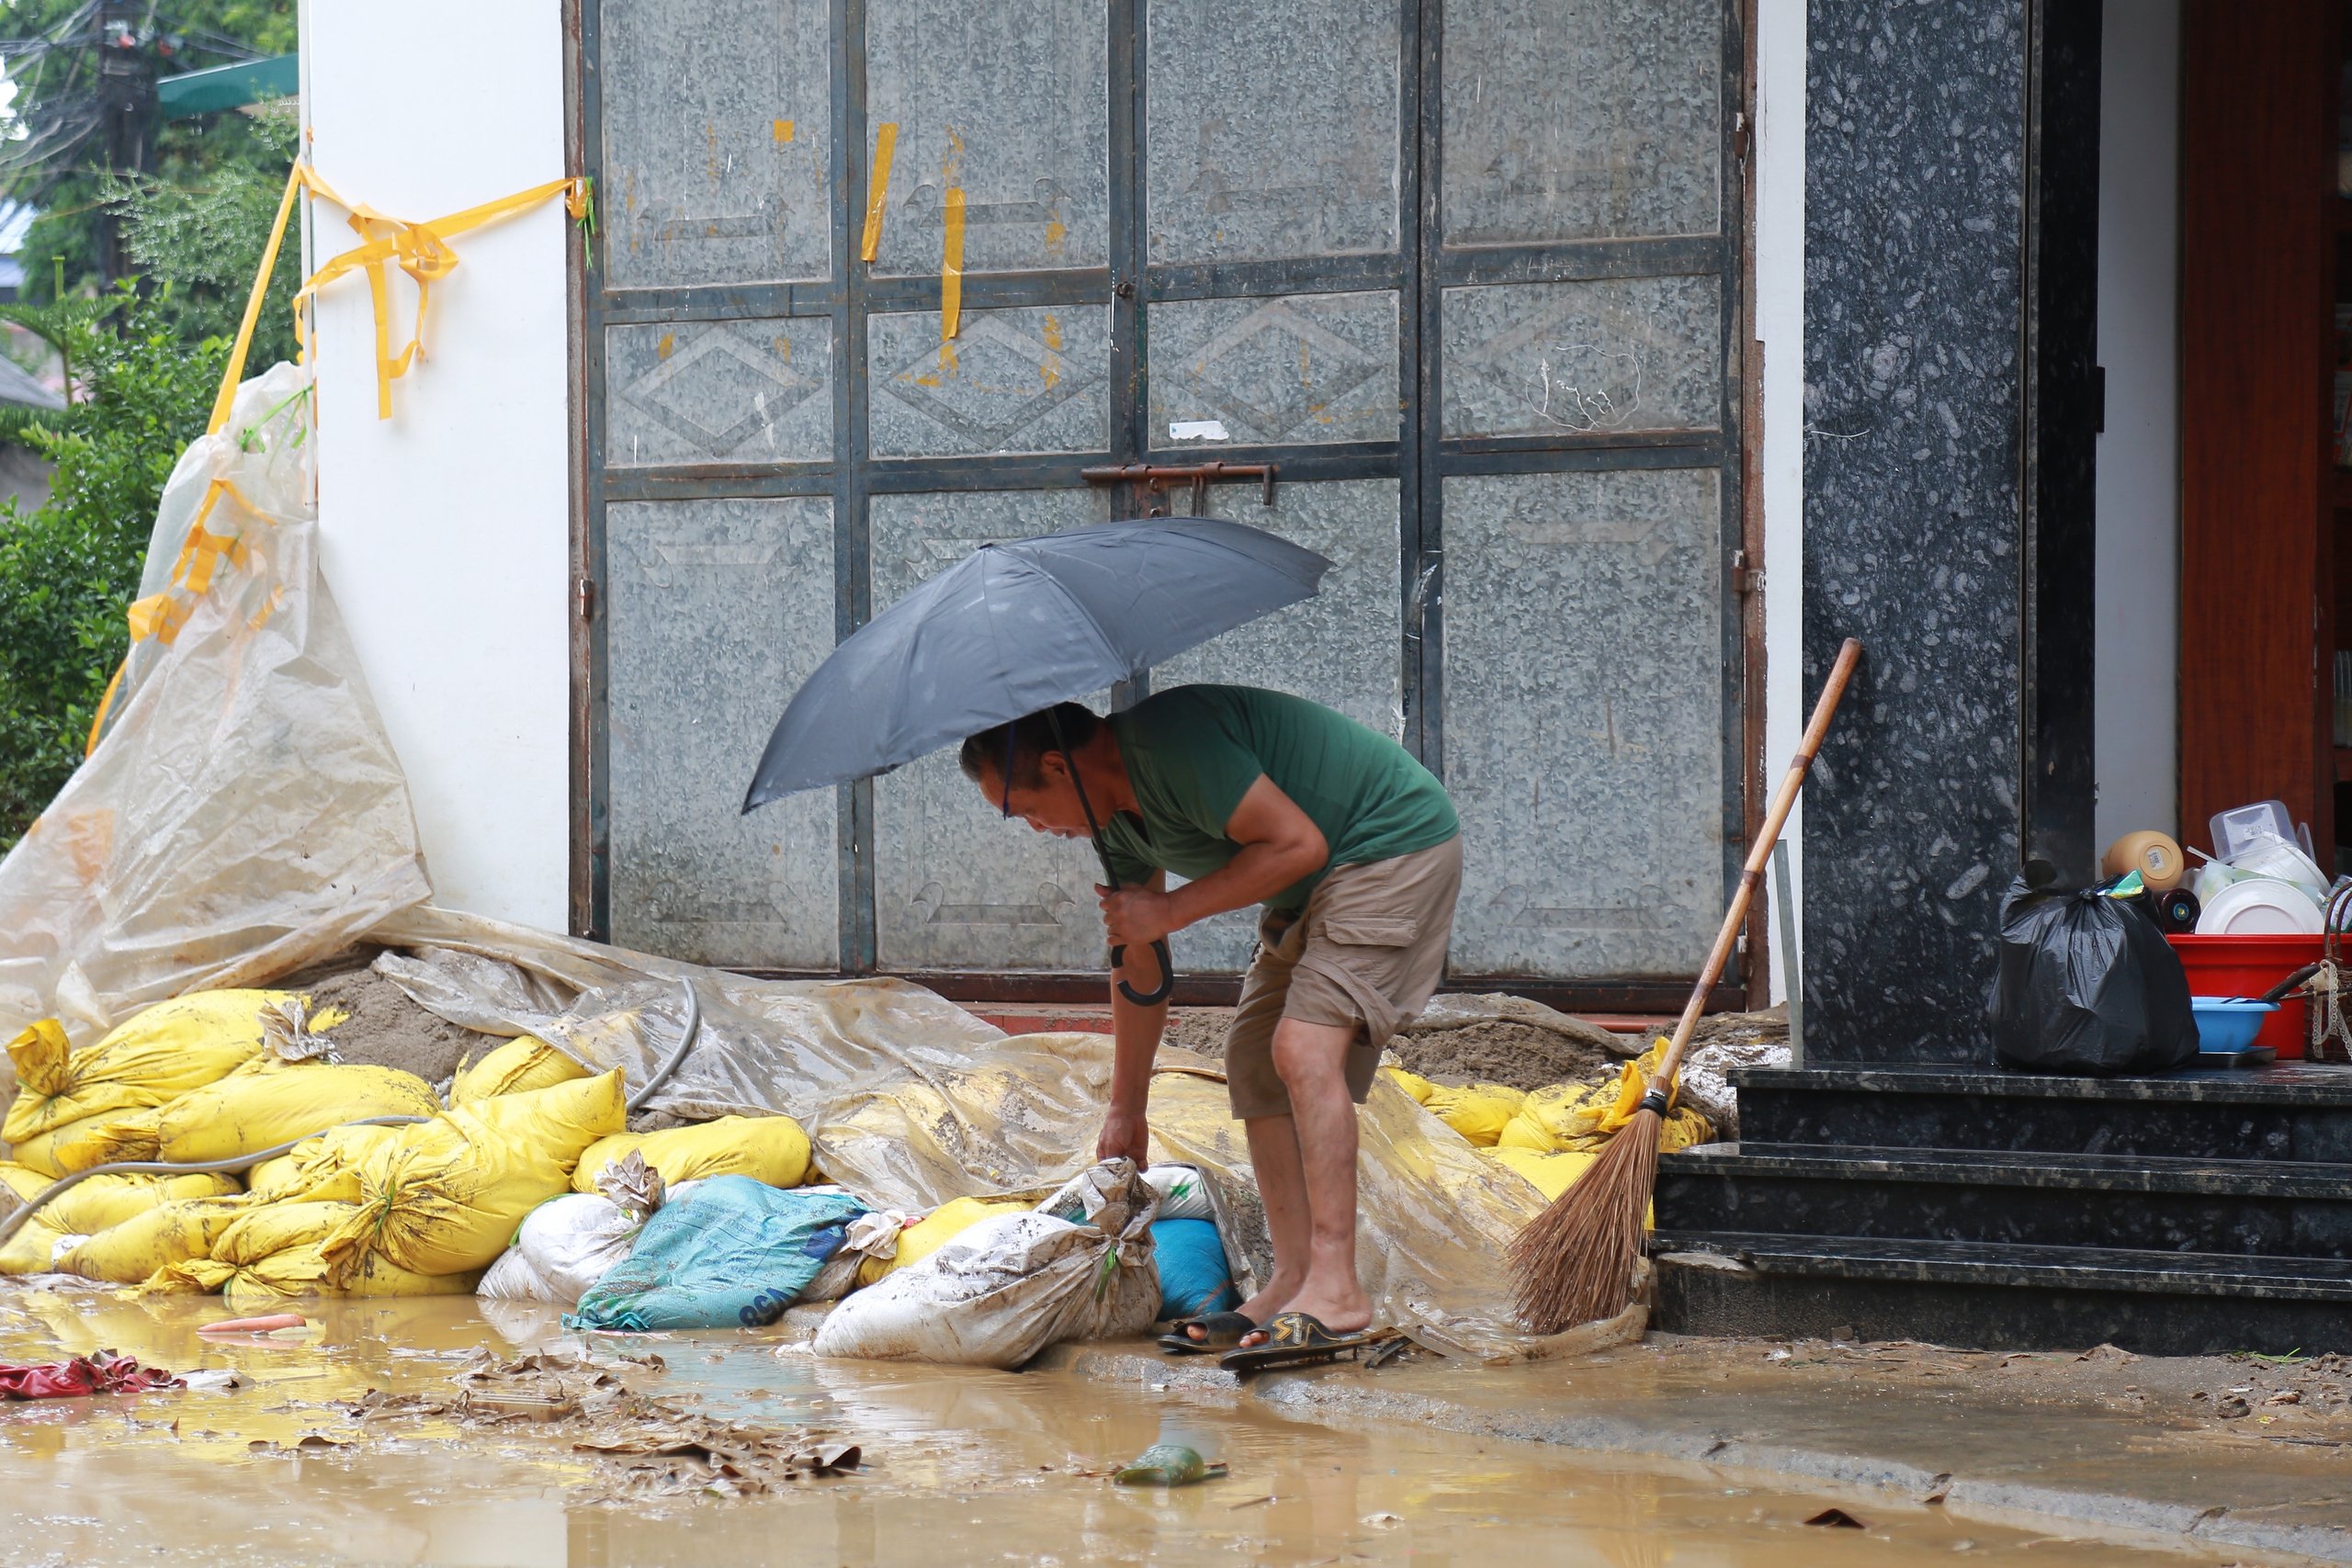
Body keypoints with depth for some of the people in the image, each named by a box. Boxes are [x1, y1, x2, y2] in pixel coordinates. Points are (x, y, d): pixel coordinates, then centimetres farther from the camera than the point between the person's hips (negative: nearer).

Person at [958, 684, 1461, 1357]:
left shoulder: (1173, 741, -27)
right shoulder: (1115, 809, 5)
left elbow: (1297, 843, -28)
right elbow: (1138, 962, 16)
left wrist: (1172, 910, -22)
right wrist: (1125, 1109, 20)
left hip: (1398, 843, -10)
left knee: (1305, 1049, -22)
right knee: (1254, 1058, 6)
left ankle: (1335, 1289, -24)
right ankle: (1292, 1282, 6)